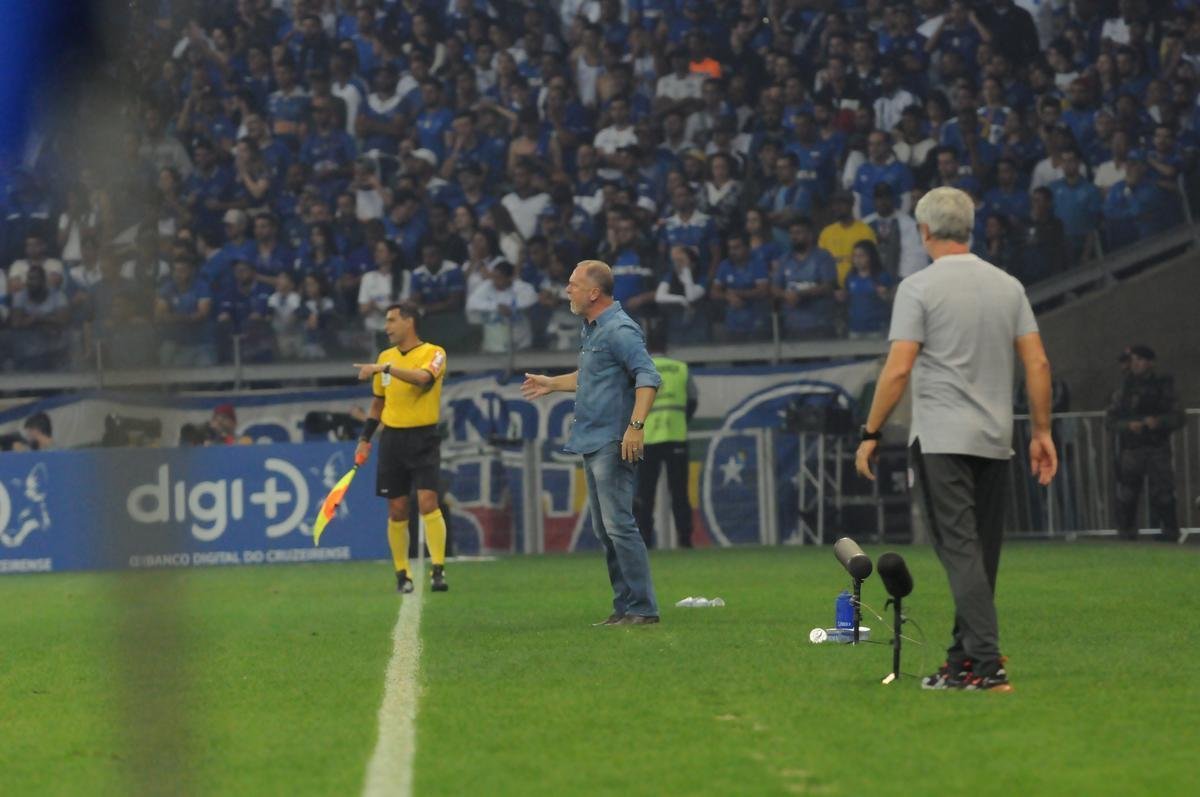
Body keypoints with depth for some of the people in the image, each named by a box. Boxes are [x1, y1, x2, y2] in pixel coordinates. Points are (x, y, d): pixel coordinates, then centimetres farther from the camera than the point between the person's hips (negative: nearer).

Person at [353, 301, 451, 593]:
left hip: (423, 438, -5)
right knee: (397, 510, 3)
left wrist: (386, 369, -33)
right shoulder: (386, 357, 12)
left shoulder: (434, 353, -5)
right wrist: (365, 439, 16)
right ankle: (401, 574, 11)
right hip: (392, 438, 5)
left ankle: (438, 570, -16)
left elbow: (424, 378, -27)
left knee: (428, 501, -17)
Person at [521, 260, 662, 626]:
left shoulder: (619, 330, -14)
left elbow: (648, 377, -23)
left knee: (619, 525, -13)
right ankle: (624, 606, 15)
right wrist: (552, 384, 39)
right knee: (604, 529, 11)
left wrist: (636, 425, -30)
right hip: (591, 444, 11)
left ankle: (643, 608, -11)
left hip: (612, 444, -11)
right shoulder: (592, 329, 17)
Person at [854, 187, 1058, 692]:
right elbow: (1037, 364, 6)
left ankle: (986, 663, -19)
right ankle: (965, 655, 17)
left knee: (960, 550, -10)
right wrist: (1042, 432, 12)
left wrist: (871, 434, -6)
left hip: (942, 440, -6)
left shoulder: (919, 287, -7)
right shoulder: (1008, 286, 9)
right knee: (981, 553, 12)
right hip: (994, 441, 6)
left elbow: (898, 369, -12)